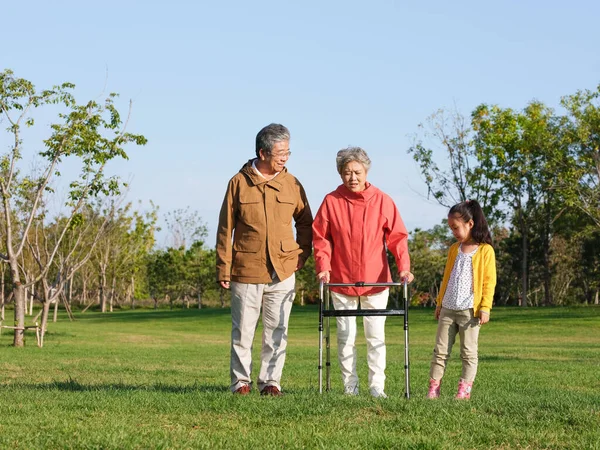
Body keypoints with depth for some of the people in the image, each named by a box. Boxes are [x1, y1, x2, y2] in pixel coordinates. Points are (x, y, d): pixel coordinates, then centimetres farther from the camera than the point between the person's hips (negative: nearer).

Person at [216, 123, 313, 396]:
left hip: (283, 271, 2)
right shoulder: (239, 182, 0)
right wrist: (223, 269, -2)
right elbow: (225, 229, 1)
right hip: (246, 271, -2)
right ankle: (241, 381, 13)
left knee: (277, 331, 4)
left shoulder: (292, 184, 6)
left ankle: (270, 382, 12)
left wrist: (302, 255, 7)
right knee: (242, 331, 3)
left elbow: (305, 222, 19)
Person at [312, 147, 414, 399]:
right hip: (341, 282, 0)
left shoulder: (382, 201, -3)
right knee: (345, 336, 5)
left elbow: (397, 237, -2)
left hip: (376, 282, 0)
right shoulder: (331, 201, -2)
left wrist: (404, 267, -14)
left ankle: (377, 386, 8)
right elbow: (321, 237, 1)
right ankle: (350, 386, 12)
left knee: (376, 335, 3)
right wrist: (323, 266, -12)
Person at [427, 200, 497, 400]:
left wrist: (485, 307, -12)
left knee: (468, 351, -1)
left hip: (470, 310, -6)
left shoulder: (485, 250, -4)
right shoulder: (454, 249, 14)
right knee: (440, 350, 4)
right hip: (448, 309, 6)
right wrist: (439, 303, 19)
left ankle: (464, 389, 1)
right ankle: (433, 388, 5)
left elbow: (489, 281, -7)